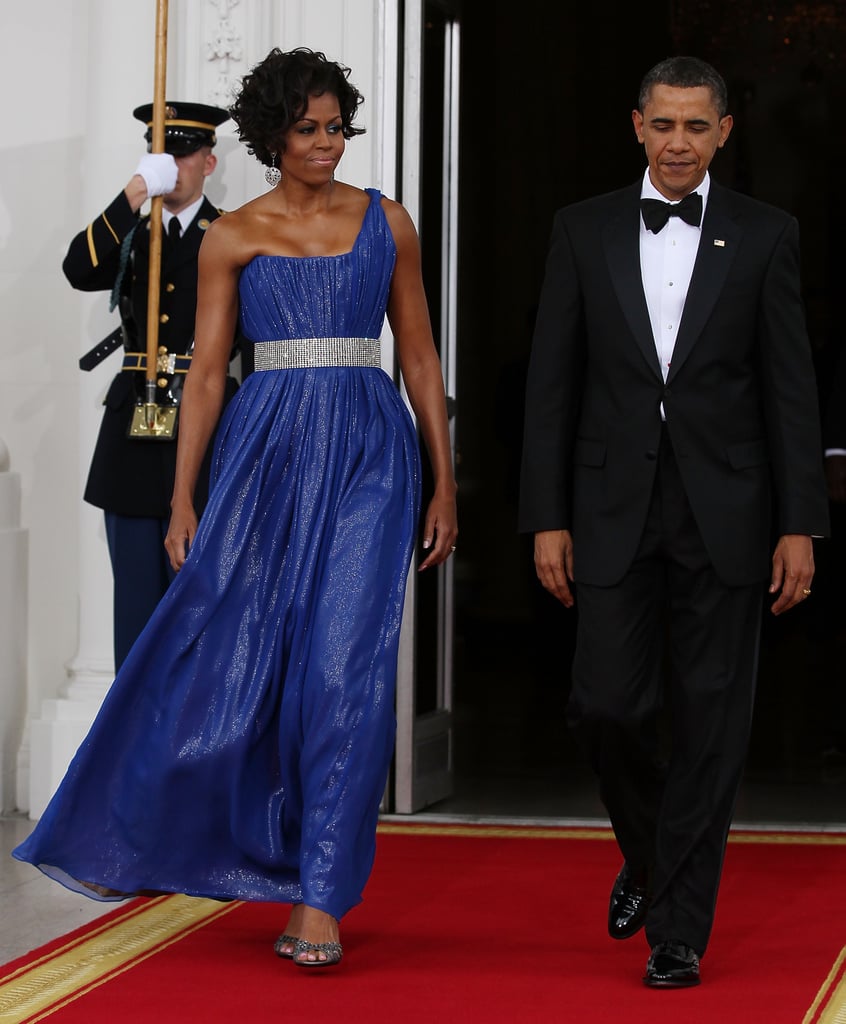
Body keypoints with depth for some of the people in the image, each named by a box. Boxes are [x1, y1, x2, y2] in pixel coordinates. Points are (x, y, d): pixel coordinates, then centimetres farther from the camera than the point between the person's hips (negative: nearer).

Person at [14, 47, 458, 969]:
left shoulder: (385, 223, 9)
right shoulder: (233, 236, 6)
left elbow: (420, 357, 12)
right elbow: (206, 373, 5)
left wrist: (443, 485, 8)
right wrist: (183, 499, -1)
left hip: (369, 452, 1)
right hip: (267, 448, 0)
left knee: (345, 668, -8)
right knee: (233, 658, 3)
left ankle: (317, 898, -4)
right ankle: (134, 836, 29)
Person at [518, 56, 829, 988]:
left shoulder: (765, 236, 2)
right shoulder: (584, 230, 5)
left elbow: (790, 387, 1)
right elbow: (553, 383, 4)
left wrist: (799, 526, -4)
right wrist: (547, 519, -1)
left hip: (723, 516, -1)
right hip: (614, 509, 1)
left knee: (709, 723, 0)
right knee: (608, 704, -3)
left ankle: (679, 928, 9)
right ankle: (646, 852, 28)